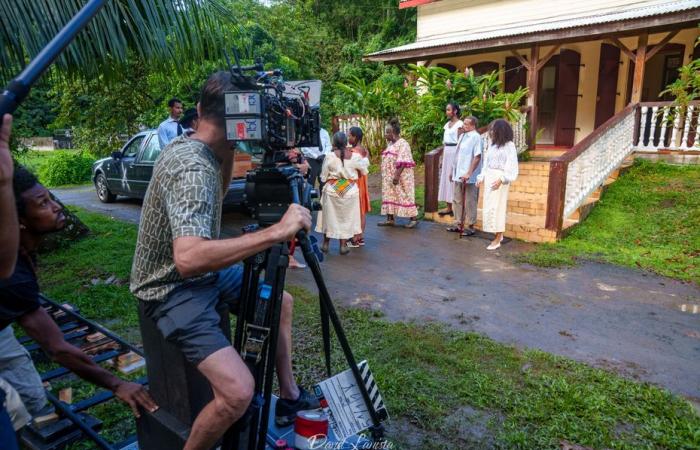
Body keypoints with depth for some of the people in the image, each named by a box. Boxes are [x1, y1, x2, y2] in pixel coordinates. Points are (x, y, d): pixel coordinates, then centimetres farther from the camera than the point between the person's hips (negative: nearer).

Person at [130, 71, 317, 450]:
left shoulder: (191, 148, 1)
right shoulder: (191, 168, -28)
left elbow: (215, 198, 19)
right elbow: (189, 258, -42)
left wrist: (229, 152, 4)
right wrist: (275, 232, -41)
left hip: (204, 274, 10)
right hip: (172, 290, -10)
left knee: (281, 301, 18)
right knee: (239, 390, -24)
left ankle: (289, 397, 28)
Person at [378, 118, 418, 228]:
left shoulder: (402, 144, -13)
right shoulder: (391, 144, 14)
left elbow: (402, 162, -21)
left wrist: (397, 175, -26)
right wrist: (392, 176, 14)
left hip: (401, 177, -9)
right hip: (390, 177, 9)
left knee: (405, 196, -4)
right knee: (389, 195, 9)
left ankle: (413, 218, 4)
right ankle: (390, 219, 15)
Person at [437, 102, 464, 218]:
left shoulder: (459, 124, -9)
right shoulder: (447, 124, 14)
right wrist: (443, 156, 15)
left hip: (454, 152, -8)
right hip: (446, 152, 8)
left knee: (454, 178, -4)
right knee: (446, 178, 8)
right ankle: (449, 207, 14)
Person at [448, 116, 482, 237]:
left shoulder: (475, 137, -13)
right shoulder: (462, 136, 13)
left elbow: (477, 157, -19)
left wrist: (469, 173, -24)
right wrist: (454, 170, 19)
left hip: (469, 177, -8)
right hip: (458, 175, 9)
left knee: (469, 202, 2)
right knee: (458, 200, 15)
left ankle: (469, 226, 12)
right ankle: (458, 224, 26)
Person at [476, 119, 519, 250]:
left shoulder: (509, 145, -9)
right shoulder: (492, 145, 11)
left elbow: (511, 166, -13)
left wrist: (501, 179, -23)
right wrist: (481, 178, 10)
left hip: (499, 178, -7)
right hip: (489, 177, 7)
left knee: (497, 206, -5)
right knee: (489, 206, 9)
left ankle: (497, 239, 3)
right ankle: (499, 234, 23)